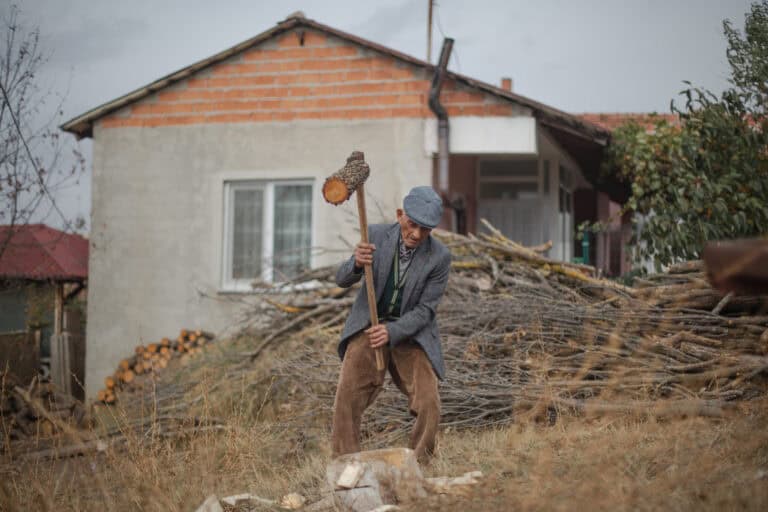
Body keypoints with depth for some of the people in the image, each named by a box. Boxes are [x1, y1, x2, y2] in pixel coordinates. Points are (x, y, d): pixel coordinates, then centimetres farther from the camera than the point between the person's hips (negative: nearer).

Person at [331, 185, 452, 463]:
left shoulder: (439, 257, -14)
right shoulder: (376, 235, -9)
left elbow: (425, 310, -11)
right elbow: (342, 280, -6)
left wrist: (392, 332, -27)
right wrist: (357, 263, -30)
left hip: (411, 333, -1)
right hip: (369, 327, 1)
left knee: (428, 406, -12)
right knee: (347, 398, -15)